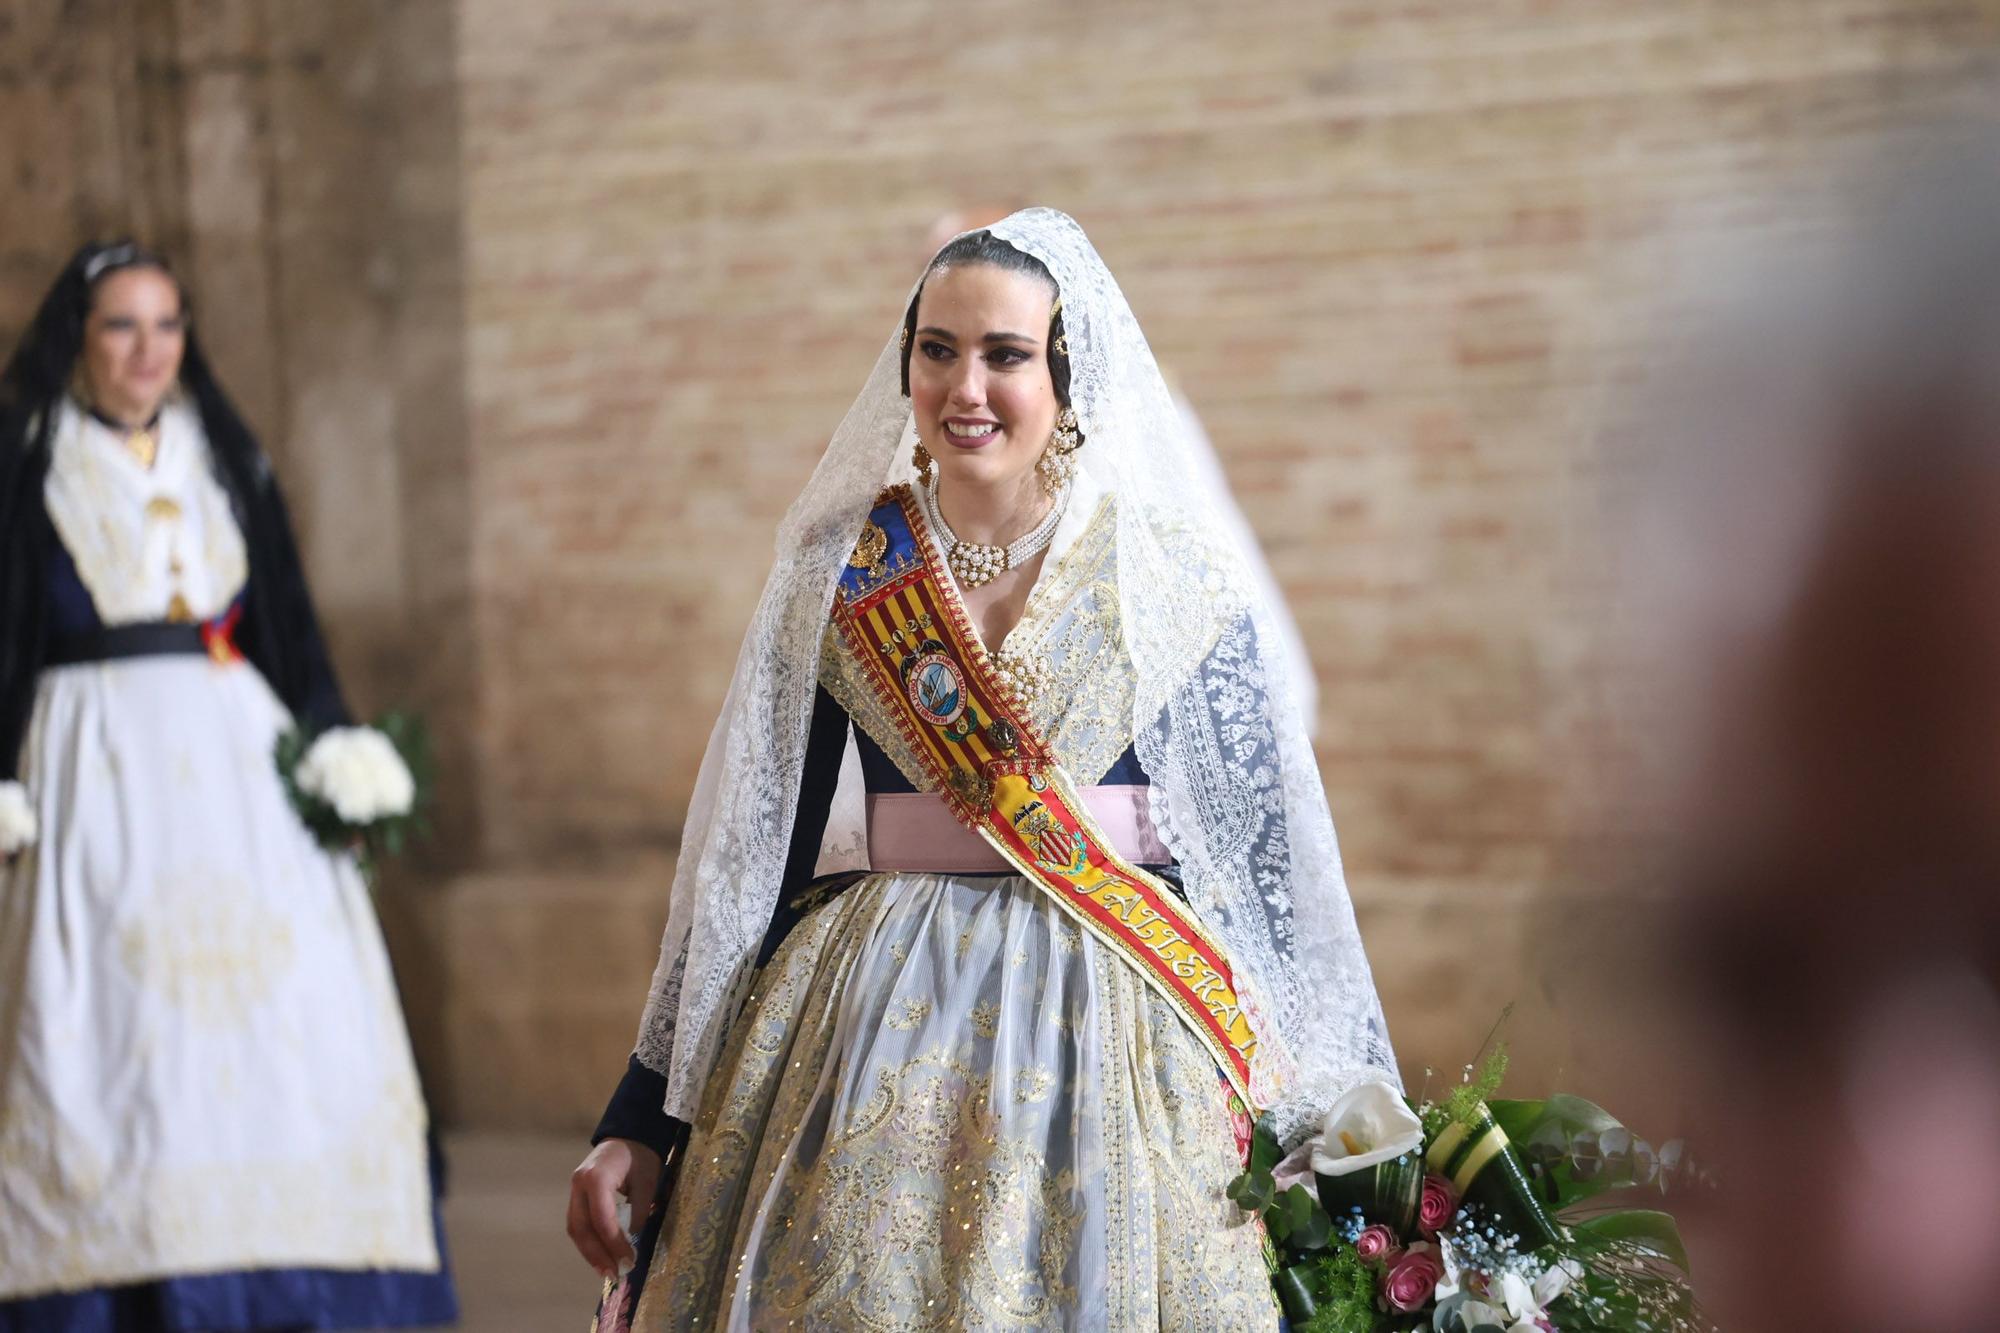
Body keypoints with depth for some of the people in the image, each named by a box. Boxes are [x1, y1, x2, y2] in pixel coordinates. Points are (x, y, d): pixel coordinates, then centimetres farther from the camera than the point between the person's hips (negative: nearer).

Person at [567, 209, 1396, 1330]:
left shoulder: (1176, 574, -1)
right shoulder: (840, 571, 3)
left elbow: (1271, 856, 1)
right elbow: (750, 854, 7)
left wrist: (1325, 1116, -2)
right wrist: (642, 1118, 5)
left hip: (1128, 1043, -1)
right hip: (878, 1033, 1)